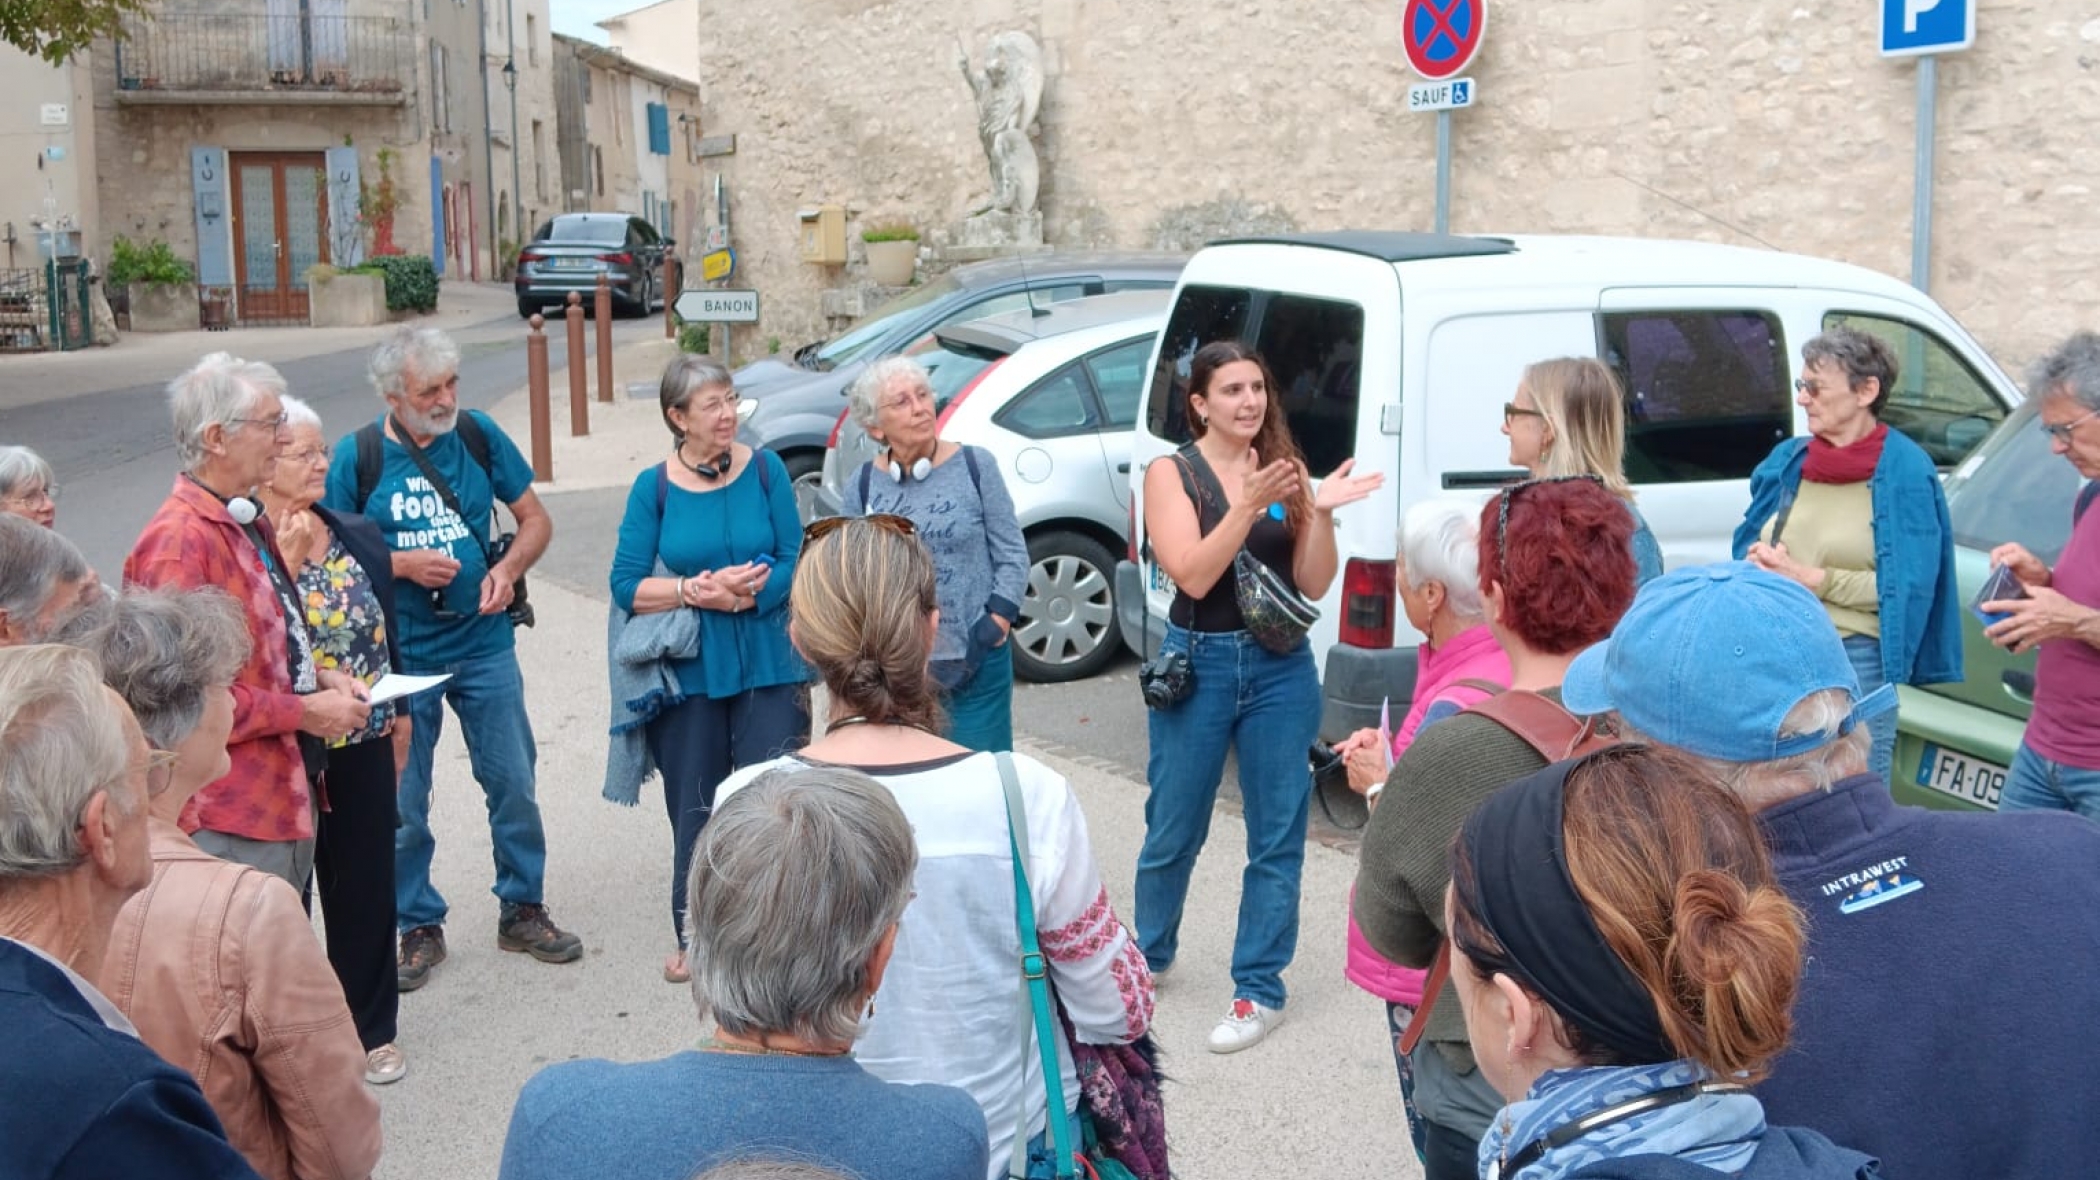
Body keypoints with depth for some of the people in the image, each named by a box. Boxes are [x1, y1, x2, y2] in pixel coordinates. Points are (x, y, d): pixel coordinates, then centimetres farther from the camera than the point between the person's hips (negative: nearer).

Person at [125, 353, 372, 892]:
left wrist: (317, 676, 9)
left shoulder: (250, 524, 14)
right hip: (231, 817, -10)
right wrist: (303, 711, -16)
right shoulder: (180, 540, -19)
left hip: (288, 795, 10)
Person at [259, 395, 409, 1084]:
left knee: (366, 885, 12)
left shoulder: (359, 537, 6)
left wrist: (398, 717, 13)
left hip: (363, 747, 5)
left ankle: (371, 1029, 27)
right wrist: (287, 560, -26)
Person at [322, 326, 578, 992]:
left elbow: (535, 520, 6)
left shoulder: (478, 435, 0)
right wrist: (402, 565, -17)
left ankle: (523, 910, 25)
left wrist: (508, 568, -12)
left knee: (514, 784, 8)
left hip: (485, 645, 2)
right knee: (402, 804, 7)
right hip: (401, 657, -2)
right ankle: (419, 929, 23)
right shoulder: (356, 457, -7)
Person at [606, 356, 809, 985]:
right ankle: (693, 937, 27)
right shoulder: (654, 487, 0)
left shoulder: (765, 469, 0)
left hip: (769, 668, 0)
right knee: (694, 811, 10)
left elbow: (793, 562, -4)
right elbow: (627, 585, -3)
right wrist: (697, 591, -17)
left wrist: (735, 594, -17)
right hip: (688, 674, 1)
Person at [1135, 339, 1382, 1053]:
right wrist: (1249, 504, -24)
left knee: (1277, 834, 5)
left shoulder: (1286, 469, 3)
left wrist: (1319, 512, -14)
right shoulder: (1171, 473, -4)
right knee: (1172, 831, 10)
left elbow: (1313, 585, -1)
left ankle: (1260, 989, 17)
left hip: (1281, 667, 2)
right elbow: (1192, 575, -17)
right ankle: (1150, 954, 34)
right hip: (1199, 665, -2)